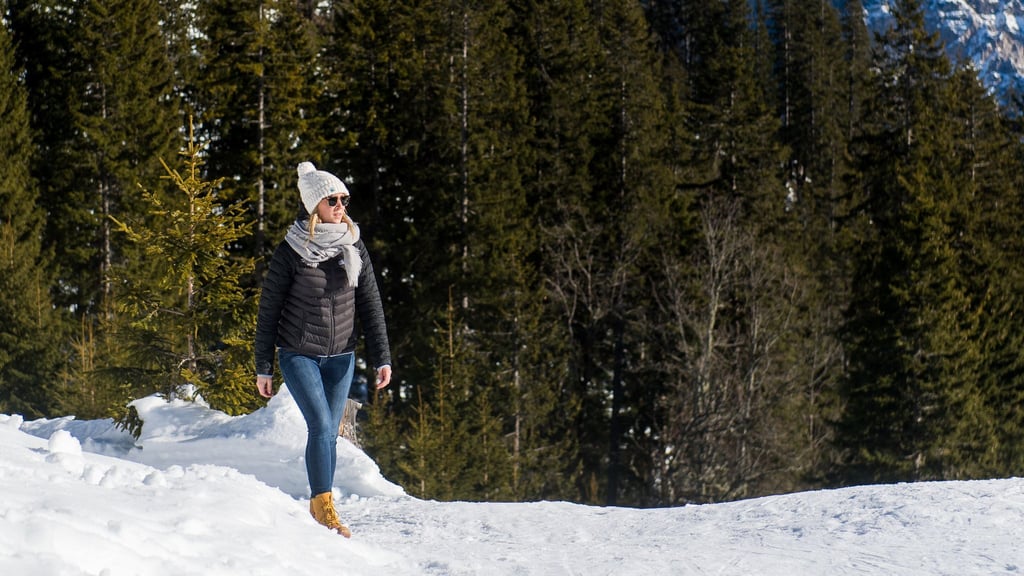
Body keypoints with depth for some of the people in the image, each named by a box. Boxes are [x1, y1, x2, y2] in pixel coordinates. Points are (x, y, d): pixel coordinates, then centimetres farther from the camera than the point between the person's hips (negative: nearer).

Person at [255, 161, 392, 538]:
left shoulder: (354, 249, 3)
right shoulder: (291, 252, -8)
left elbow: (370, 306, 6)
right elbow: (268, 310, -3)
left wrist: (382, 358, -2)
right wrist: (263, 367, -2)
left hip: (340, 357, 4)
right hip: (299, 355, -4)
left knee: (330, 434, 6)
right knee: (320, 427, -15)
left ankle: (320, 506, 18)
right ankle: (324, 507, -9)